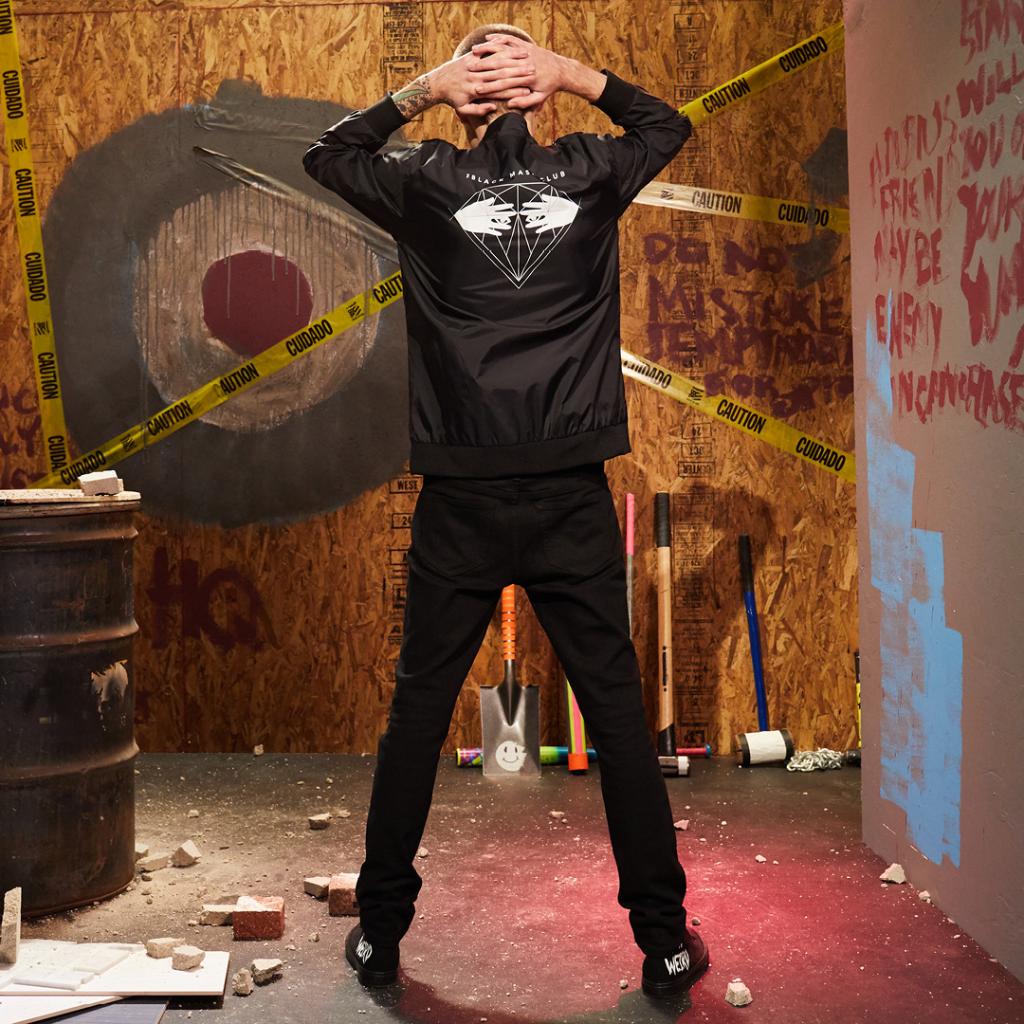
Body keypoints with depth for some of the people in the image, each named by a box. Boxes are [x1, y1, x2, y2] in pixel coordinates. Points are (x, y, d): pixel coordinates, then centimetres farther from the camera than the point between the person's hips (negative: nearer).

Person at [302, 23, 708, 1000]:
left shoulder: (427, 182, 2)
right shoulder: (589, 173, 5)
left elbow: (324, 153, 21)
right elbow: (668, 123, 26)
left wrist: (420, 89, 12)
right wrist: (575, 74, 15)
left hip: (461, 504, 0)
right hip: (574, 497, 1)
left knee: (417, 711, 9)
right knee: (617, 710, 6)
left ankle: (380, 931, 19)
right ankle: (665, 939, 12)